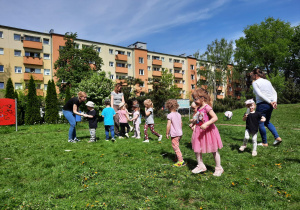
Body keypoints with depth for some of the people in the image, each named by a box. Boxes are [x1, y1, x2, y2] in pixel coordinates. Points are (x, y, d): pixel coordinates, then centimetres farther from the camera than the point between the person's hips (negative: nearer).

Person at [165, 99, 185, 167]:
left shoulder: (170, 115, -15)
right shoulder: (178, 114, 7)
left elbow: (168, 125, -17)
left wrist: (167, 133, -8)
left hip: (174, 134, -8)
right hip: (180, 133, 8)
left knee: (175, 147, -2)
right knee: (177, 146, 21)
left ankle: (181, 161, -5)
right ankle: (179, 158, 30)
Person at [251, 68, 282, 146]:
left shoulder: (255, 82, -6)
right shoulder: (267, 81, 15)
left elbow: (259, 94, -17)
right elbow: (274, 92, 10)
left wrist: (270, 102, -15)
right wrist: (274, 101, -1)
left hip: (262, 104, -8)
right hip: (270, 105, 8)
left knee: (260, 124, 5)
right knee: (267, 122, 23)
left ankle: (265, 143, 12)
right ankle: (277, 137, 15)